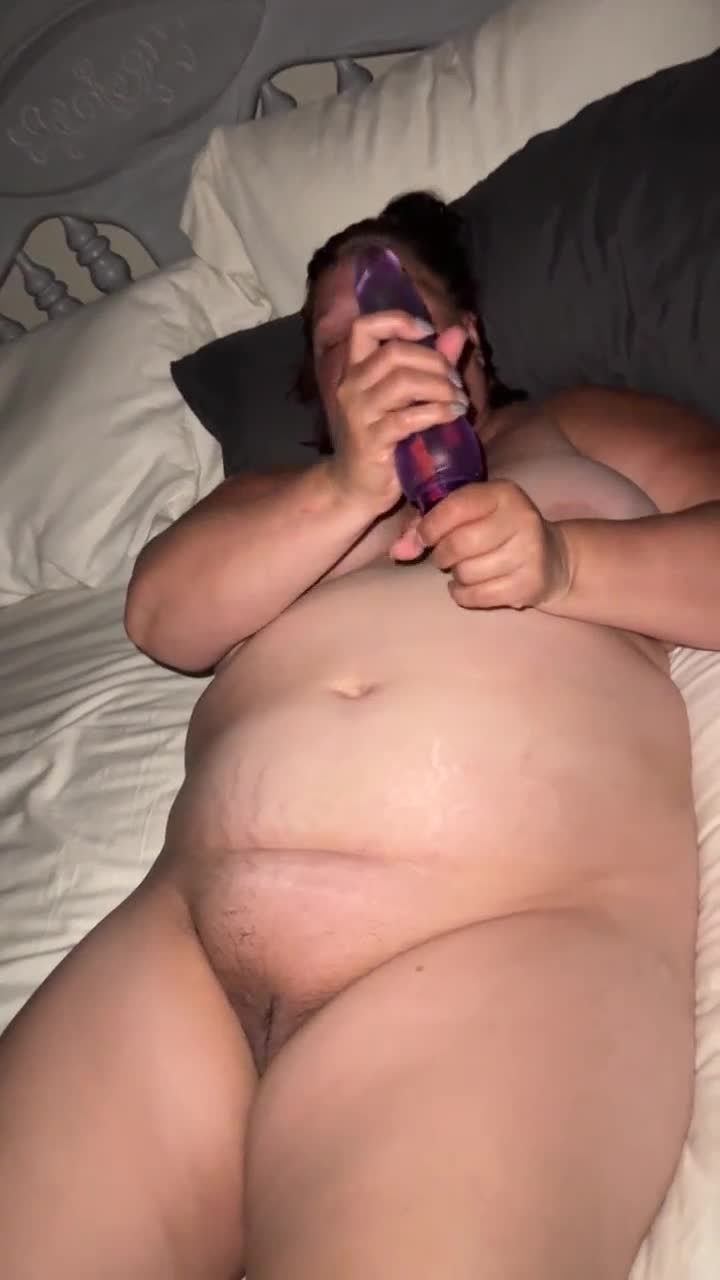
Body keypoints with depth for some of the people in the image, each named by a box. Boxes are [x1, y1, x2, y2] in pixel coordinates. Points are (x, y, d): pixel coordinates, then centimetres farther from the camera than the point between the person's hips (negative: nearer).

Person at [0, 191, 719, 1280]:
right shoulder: (275, 494, 31)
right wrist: (347, 491, -4)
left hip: (514, 941, -3)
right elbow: (162, 613, 11)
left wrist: (562, 562, -5)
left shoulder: (586, 427, 26)